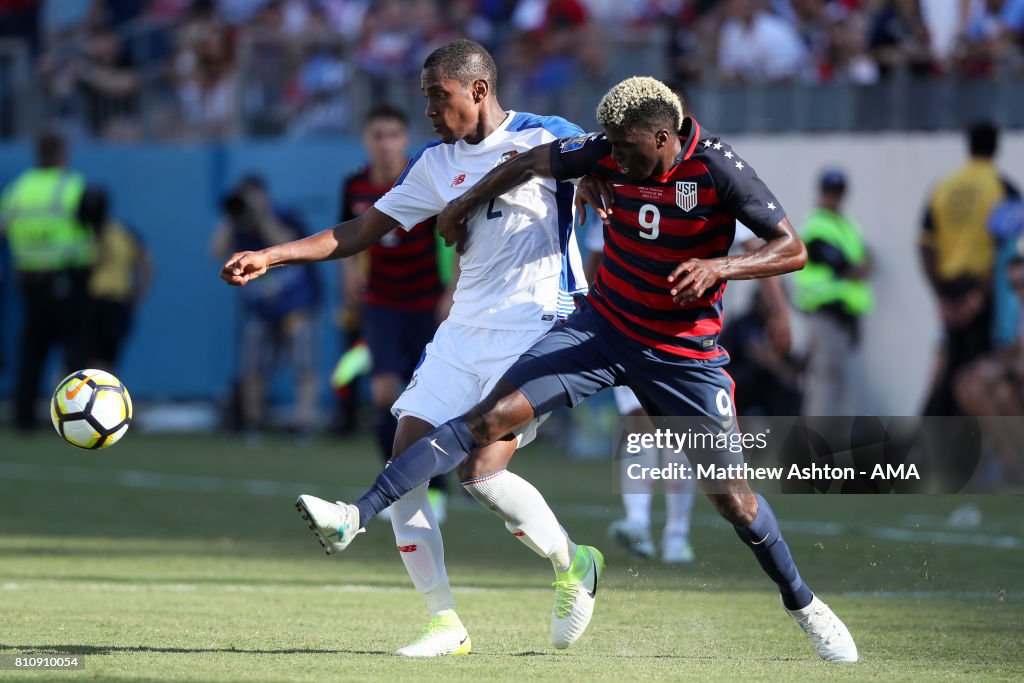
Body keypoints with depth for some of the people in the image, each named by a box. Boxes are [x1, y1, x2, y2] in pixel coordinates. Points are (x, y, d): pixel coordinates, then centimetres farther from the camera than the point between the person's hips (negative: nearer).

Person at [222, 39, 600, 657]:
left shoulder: (545, 138, -4)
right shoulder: (436, 164, 13)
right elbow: (364, 230, 17)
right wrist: (270, 258, 10)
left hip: (537, 326, -7)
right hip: (464, 330, 7)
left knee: (481, 471, -20)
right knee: (406, 466, -6)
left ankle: (573, 564, 6)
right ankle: (446, 624, -1)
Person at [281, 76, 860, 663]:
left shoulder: (717, 169, -19)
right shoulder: (611, 153, -8)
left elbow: (793, 250, -17)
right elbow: (535, 162, 11)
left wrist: (718, 267, -33)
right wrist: (464, 206, 22)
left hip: (684, 357, -3)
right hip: (603, 327, 3)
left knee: (731, 497, -2)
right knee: (490, 418, -12)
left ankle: (802, 603, 23)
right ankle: (358, 517, -18)